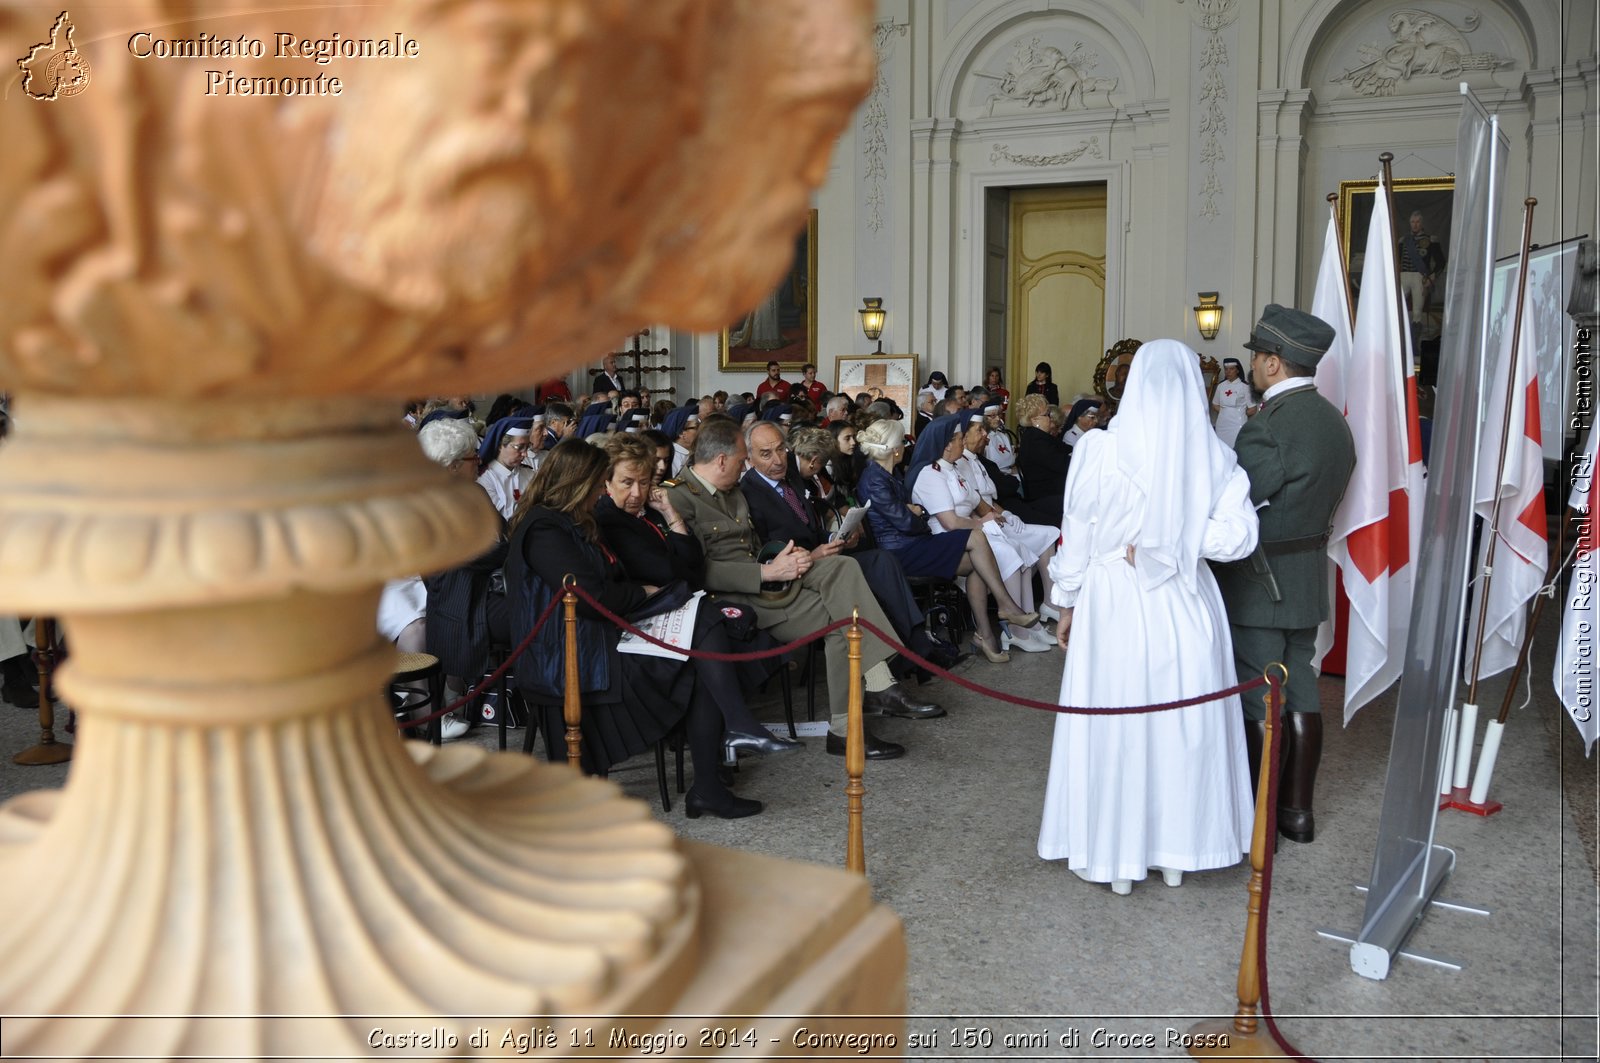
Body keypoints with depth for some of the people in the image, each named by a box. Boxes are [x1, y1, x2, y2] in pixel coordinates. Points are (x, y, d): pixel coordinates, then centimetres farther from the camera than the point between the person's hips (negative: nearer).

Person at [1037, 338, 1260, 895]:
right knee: (1183, 725, 15)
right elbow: (1236, 534, -13)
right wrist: (1172, 539, -5)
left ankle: (1115, 855, 20)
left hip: (1114, 604, -2)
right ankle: (1176, 852, 27)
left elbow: (1077, 537, -5)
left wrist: (1067, 604, 6)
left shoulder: (1100, 450, -11)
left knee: (1113, 726, 10)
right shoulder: (1213, 455, -6)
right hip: (1187, 609, 2)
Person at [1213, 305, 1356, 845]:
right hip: (1309, 577, 8)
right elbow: (1326, 498, 11)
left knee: (1259, 703, 1)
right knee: (1300, 691, 15)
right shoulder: (1333, 420, 6)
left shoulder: (1269, 426, -23)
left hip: (1261, 581, -8)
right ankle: (1297, 809, 26)